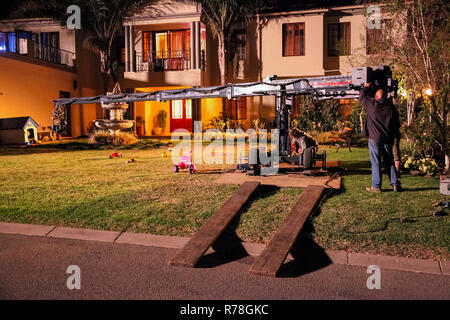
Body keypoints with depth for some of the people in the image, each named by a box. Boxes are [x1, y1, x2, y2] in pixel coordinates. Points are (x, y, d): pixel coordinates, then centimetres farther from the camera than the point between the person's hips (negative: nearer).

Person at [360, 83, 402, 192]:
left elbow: (362, 96, 13)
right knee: (390, 162, 12)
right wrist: (393, 135, 22)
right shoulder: (391, 107, 4)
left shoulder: (371, 104, -6)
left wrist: (366, 87, 30)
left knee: (376, 163, 0)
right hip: (388, 139, 4)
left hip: (375, 139, -3)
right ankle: (395, 184, 14)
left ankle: (376, 186, 2)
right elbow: (397, 124, 9)